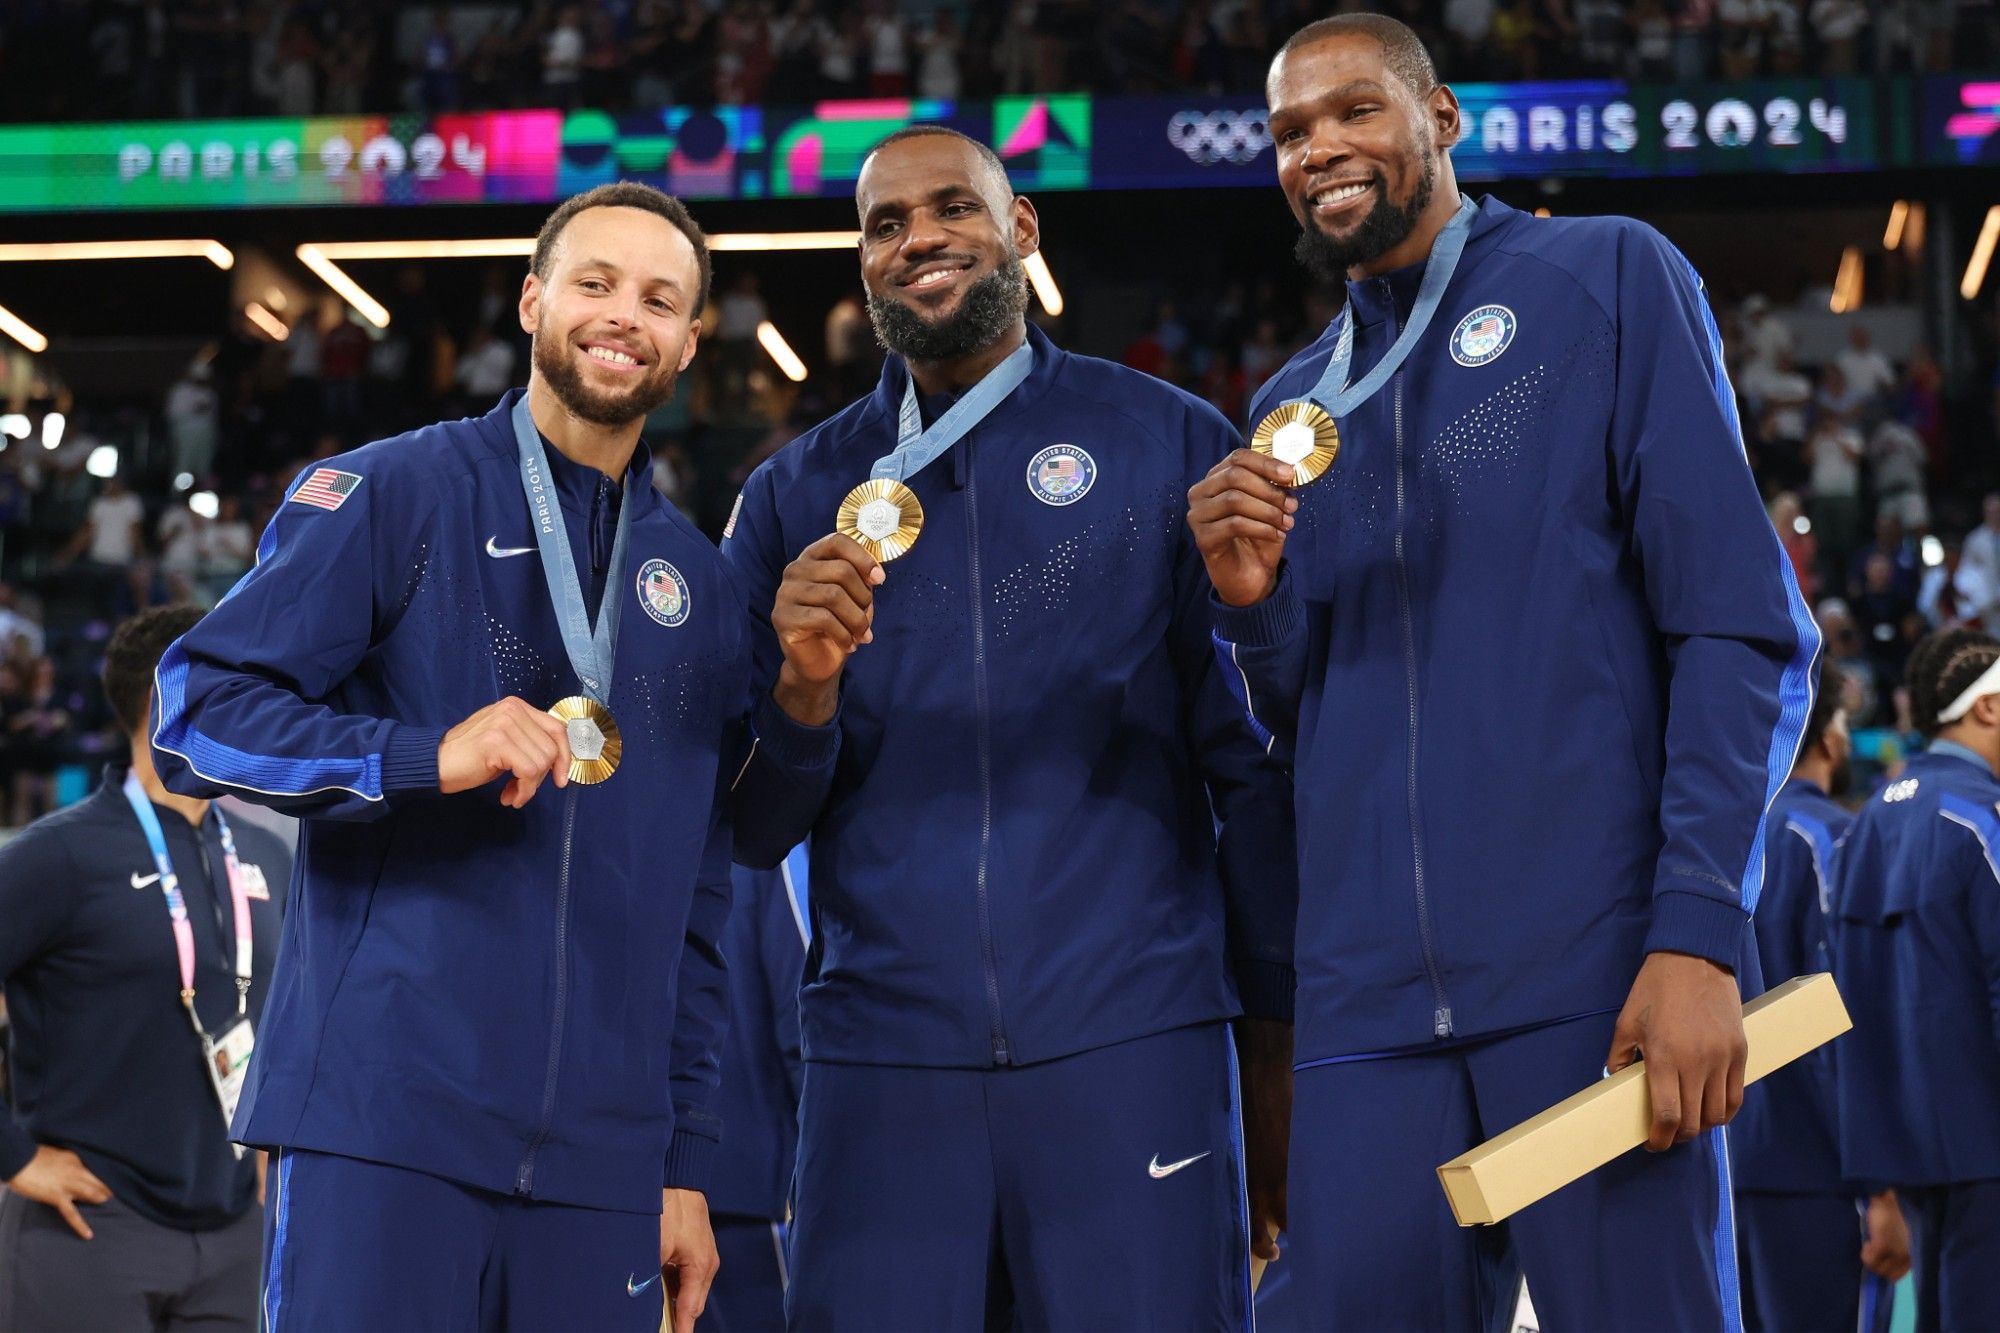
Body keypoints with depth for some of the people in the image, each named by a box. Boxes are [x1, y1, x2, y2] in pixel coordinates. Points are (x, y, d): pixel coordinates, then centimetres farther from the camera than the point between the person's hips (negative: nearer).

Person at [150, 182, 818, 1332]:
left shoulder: (701, 586, 16)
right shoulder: (393, 494, 3)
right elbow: (199, 710, -5)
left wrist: (687, 1167, 14)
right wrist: (428, 756, -20)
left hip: (599, 1154, 4)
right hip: (382, 1118, -4)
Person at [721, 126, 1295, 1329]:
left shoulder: (1170, 443, 4)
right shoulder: (796, 495, 12)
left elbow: (1254, 755, 5)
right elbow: (749, 832, 11)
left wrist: (1281, 1043, 4)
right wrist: (799, 691, -9)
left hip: (1129, 1046, -2)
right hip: (882, 1054, 2)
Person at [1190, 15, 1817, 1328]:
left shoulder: (1609, 281, 4)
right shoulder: (1291, 409, 19)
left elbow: (1743, 628, -4)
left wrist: (1698, 934, -15)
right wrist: (1250, 603, -1)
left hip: (1596, 973, -4)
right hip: (1368, 1001, 5)